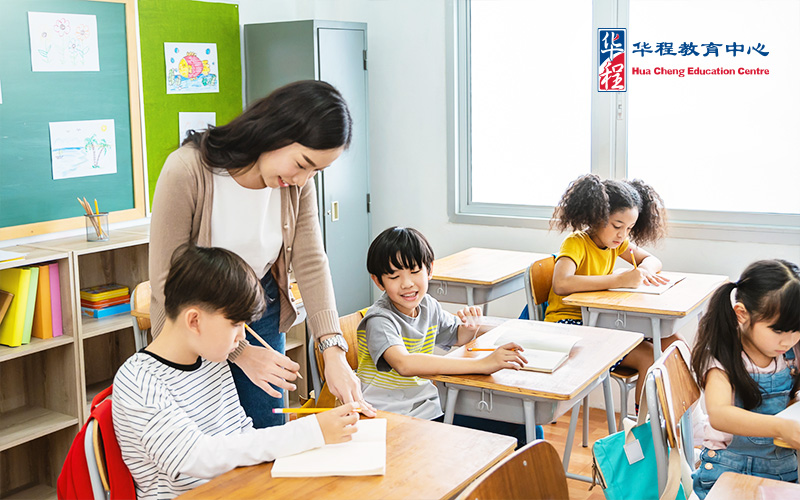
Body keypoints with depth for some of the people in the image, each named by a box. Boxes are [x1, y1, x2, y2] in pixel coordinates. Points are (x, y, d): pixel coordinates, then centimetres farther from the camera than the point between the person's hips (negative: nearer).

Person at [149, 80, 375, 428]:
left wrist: (333, 350, -25)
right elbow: (168, 283, -23)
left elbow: (311, 263, -13)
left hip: (262, 313, 4)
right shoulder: (187, 171, -26)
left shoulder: (298, 183, -11)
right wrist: (239, 352, -23)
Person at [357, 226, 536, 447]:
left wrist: (470, 328, -2)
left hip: (429, 412, 7)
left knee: (521, 433, -8)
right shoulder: (380, 320, -17)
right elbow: (404, 364, -38)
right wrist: (481, 364, -40)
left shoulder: (428, 306, 5)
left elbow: (457, 337, 25)